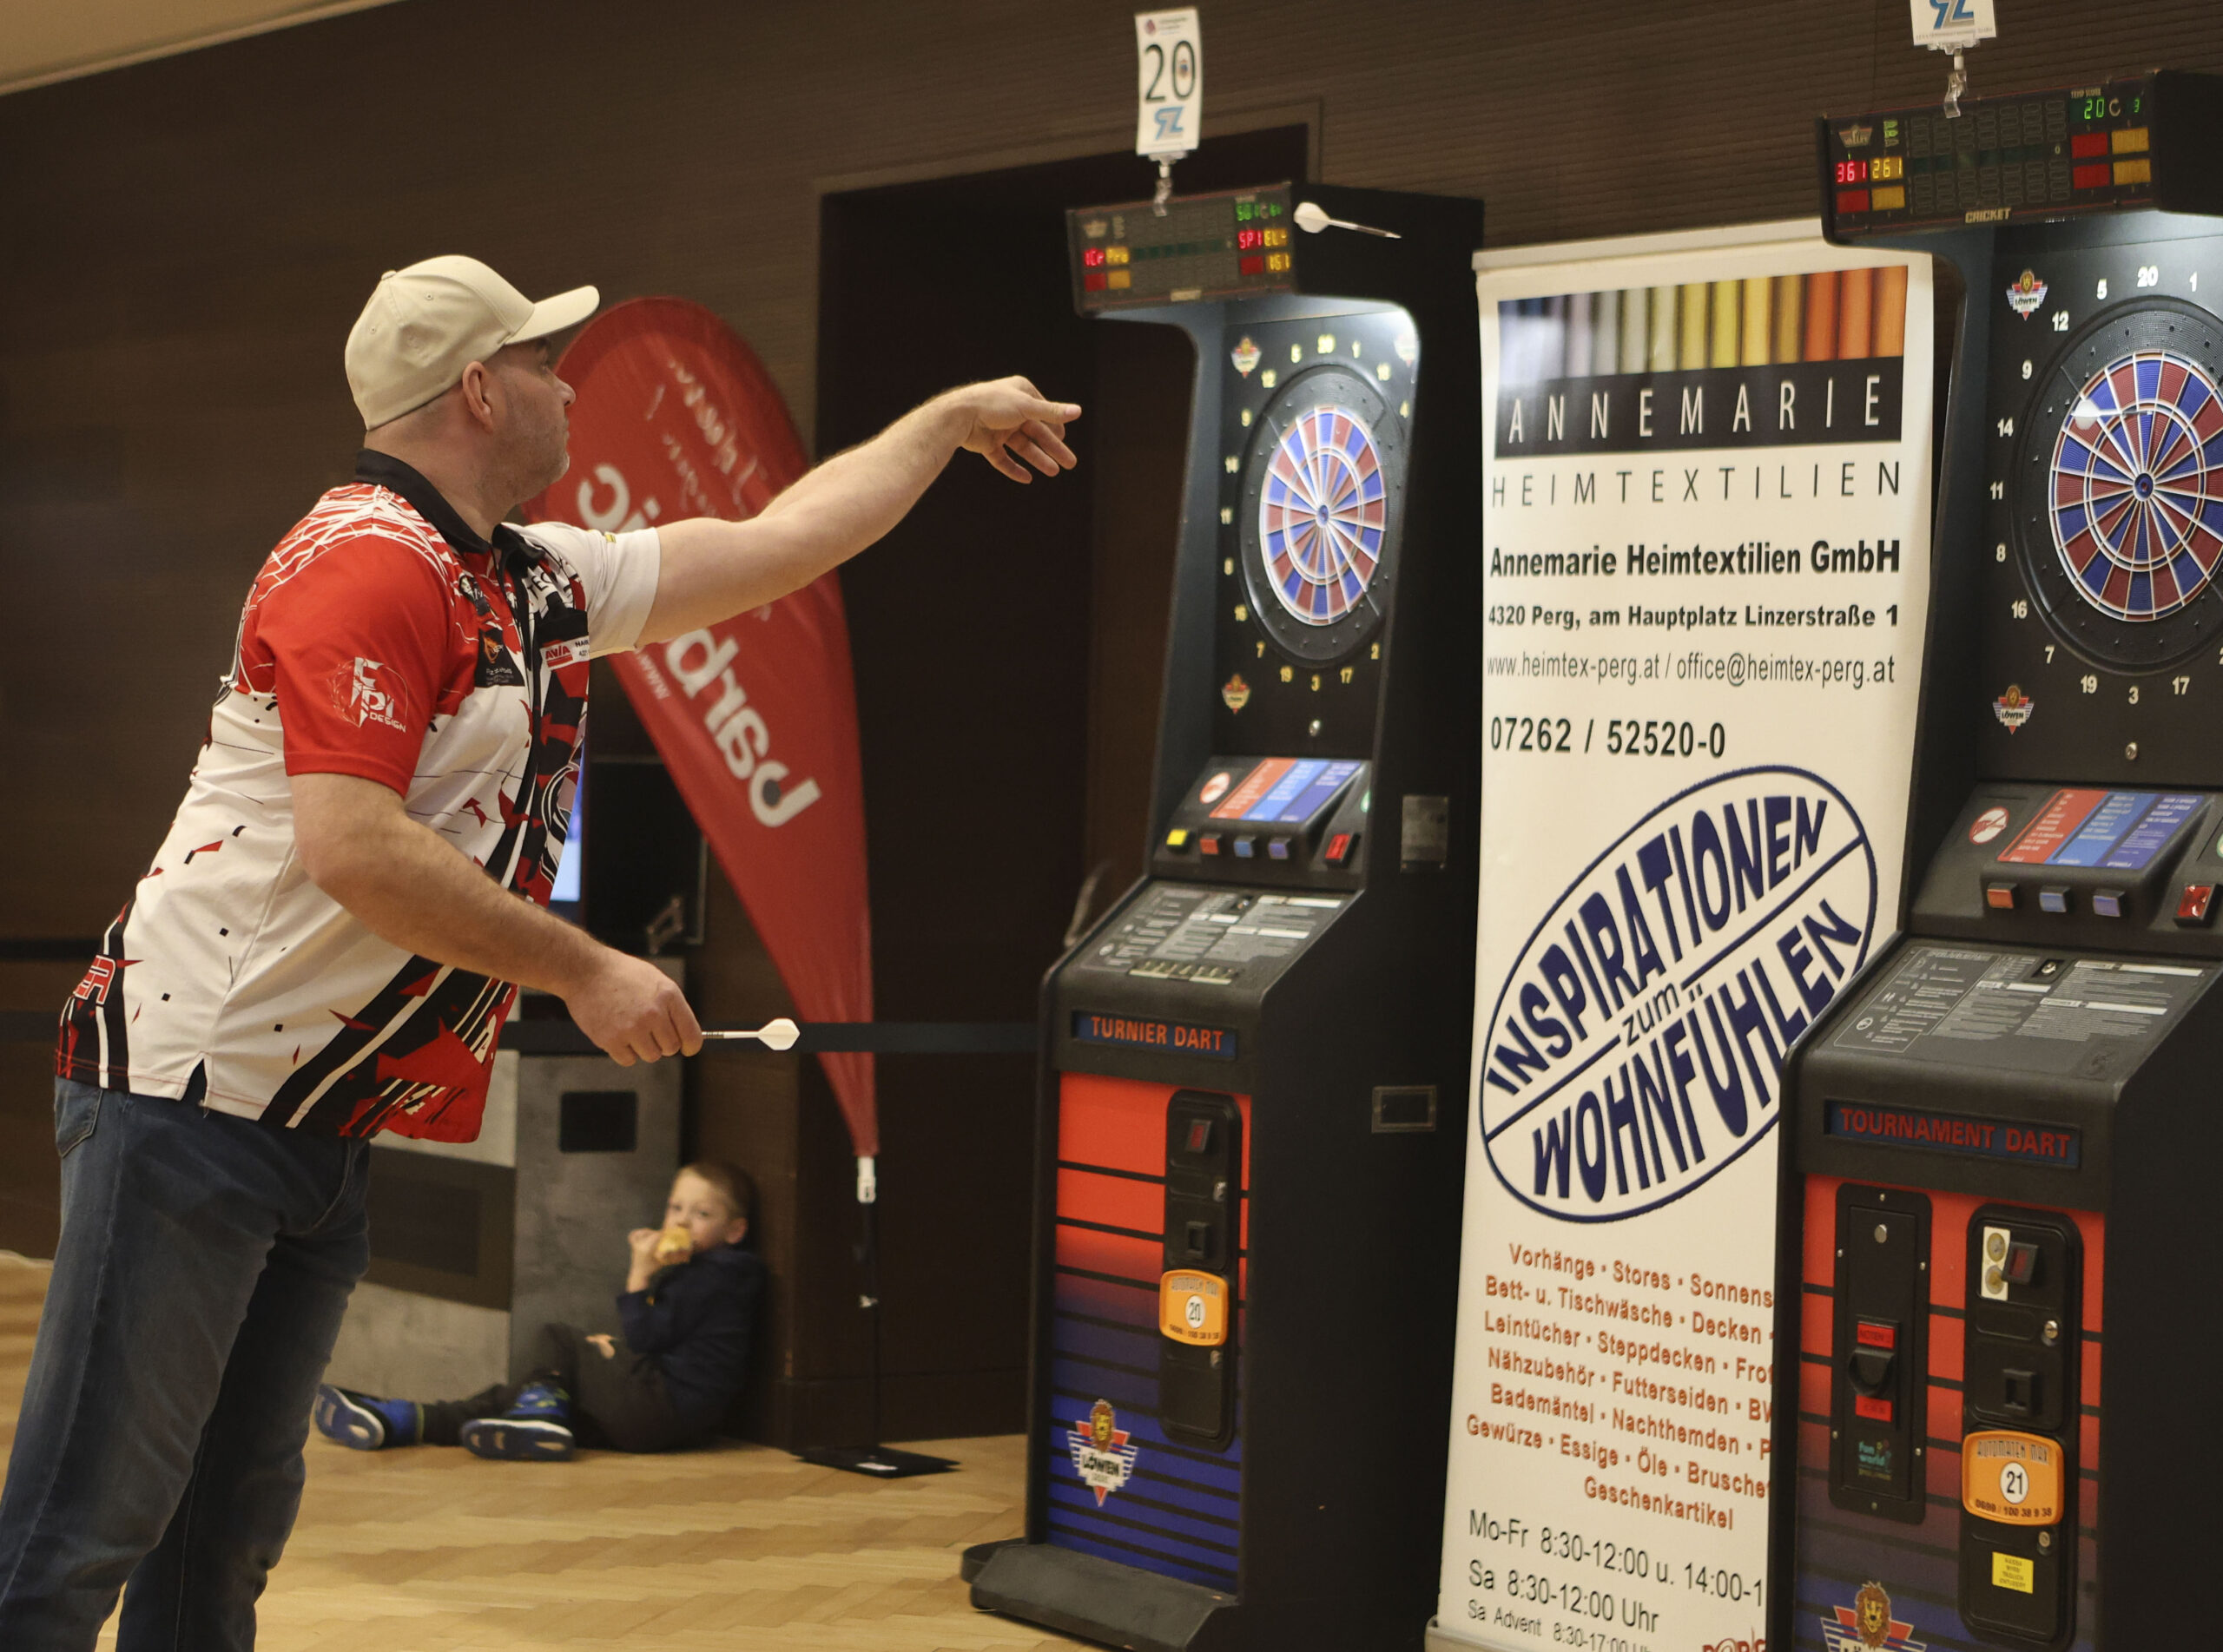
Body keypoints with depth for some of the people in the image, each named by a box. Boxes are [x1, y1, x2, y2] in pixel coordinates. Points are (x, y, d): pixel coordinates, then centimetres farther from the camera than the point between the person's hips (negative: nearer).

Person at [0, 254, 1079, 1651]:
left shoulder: (542, 588, 14)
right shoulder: (367, 566, -14)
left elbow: (778, 547, 27)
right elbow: (351, 851, -24)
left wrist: (951, 419, 34)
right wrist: (587, 974, -18)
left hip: (323, 1128, 9)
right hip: (196, 1098, -9)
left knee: (233, 1525, 12)